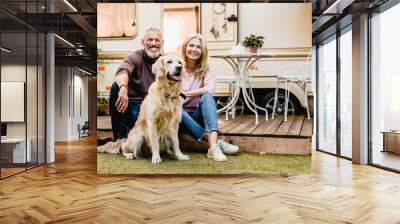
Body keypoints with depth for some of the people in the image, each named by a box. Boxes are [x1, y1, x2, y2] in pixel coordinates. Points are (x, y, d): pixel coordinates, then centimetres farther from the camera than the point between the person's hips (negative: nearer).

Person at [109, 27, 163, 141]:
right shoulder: (136, 57, -6)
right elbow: (123, 71, -30)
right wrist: (123, 87, -53)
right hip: (130, 103, -2)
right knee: (117, 87, -30)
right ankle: (119, 137, -24)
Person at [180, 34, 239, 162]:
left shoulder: (204, 69, 3)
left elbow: (210, 89, -17)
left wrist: (185, 93, -18)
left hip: (198, 114, 1)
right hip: (181, 114, -1)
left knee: (207, 97, -29)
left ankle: (213, 146, -44)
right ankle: (216, 142, -40)